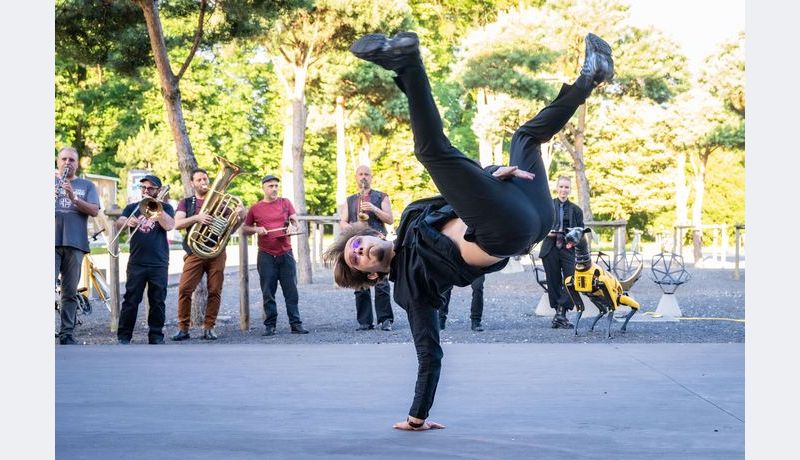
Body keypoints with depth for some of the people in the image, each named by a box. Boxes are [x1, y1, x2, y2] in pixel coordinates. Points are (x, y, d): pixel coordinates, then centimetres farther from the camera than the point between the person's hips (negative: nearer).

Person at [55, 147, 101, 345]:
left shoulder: (87, 186, 15)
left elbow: (94, 211, 1)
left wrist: (74, 198, -14)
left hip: (75, 243, 1)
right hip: (51, 241, -1)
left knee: (70, 292, 2)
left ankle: (67, 334, 5)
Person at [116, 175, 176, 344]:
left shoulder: (165, 208, 11)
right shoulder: (132, 208, 14)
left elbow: (169, 225, -8)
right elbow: (118, 224, -2)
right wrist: (127, 222, -24)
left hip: (159, 263, 0)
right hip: (136, 262, 1)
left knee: (158, 301, 1)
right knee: (131, 300, -3)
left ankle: (156, 335, 8)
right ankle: (124, 336, -1)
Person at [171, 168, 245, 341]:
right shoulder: (186, 203, 13)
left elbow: (230, 229, 12)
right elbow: (177, 224, -4)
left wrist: (241, 218, -9)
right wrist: (196, 218, -21)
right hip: (195, 252, -1)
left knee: (215, 291, -3)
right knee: (184, 289, -11)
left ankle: (209, 328, 5)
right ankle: (183, 328, -3)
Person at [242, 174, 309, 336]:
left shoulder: (285, 203, 7)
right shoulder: (255, 208, 5)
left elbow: (295, 222, 8)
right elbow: (245, 228, 13)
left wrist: (293, 227, -15)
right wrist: (256, 229, -7)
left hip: (286, 254, 1)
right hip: (266, 256, -1)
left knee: (291, 292, 0)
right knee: (268, 293, 2)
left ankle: (296, 324, 3)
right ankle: (270, 326, 7)